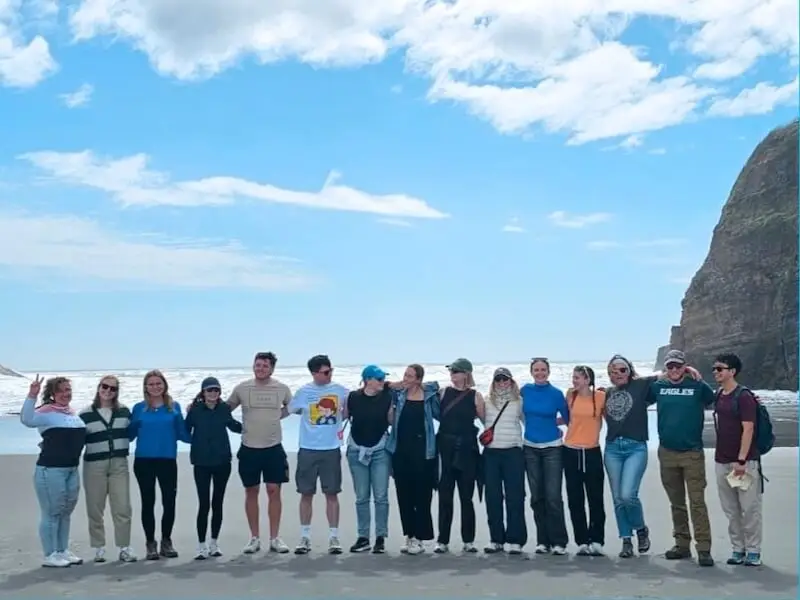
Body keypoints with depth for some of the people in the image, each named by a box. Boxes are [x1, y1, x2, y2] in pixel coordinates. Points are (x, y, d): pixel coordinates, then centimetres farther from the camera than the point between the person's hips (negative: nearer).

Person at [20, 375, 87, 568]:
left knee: (66, 512, 15)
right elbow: (26, 420, -31)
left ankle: (63, 551, 26)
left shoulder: (73, 413, 13)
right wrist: (31, 396, -38)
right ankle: (50, 555, 6)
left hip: (72, 469, 8)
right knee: (51, 513, -2)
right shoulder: (47, 411, -10)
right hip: (50, 469, -8)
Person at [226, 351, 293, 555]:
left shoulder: (282, 388, 0)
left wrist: (277, 416, 6)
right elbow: (226, 409, 11)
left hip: (274, 448, 0)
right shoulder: (242, 388, -2)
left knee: (274, 490, 1)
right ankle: (255, 538, 16)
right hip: (249, 448, 0)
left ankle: (274, 538, 10)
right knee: (251, 492, 6)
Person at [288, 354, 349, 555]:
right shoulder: (304, 392, -1)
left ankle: (334, 537, 11)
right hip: (308, 450, 0)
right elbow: (289, 410, 9)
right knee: (306, 494, 6)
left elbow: (348, 412, 9)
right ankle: (305, 537, 15)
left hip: (331, 449, 0)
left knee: (331, 494, 4)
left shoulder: (340, 390, 0)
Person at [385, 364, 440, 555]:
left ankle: (419, 538, 6)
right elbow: (390, 420, 8)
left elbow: (440, 415, 3)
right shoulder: (398, 394, 7)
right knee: (404, 495, 7)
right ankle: (409, 535, 17)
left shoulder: (429, 394, 0)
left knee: (421, 496, -1)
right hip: (400, 450, 3)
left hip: (421, 451, -3)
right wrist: (392, 406, -4)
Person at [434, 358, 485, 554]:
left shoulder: (475, 395, 0)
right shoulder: (443, 392, 6)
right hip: (445, 447, 1)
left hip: (466, 448, -1)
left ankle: (468, 540, 15)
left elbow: (485, 419, 1)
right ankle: (442, 541, 9)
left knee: (466, 496, 6)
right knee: (445, 496, 3)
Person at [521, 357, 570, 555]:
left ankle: (559, 542, -3)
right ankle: (543, 541, 14)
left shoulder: (556, 393, -5)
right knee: (537, 497, 7)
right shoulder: (525, 390, 2)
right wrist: (534, 425, 8)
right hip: (531, 448, 3)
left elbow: (567, 418, 3)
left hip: (552, 448, -3)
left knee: (553, 497, -9)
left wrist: (551, 424, 2)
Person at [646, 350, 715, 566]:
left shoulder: (698, 386, -1)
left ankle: (704, 548, -4)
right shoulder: (658, 387, 6)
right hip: (667, 453, 3)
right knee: (676, 502, 12)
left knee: (697, 502, -7)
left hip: (692, 453, -3)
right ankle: (682, 544, 22)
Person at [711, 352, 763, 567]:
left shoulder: (744, 396, -11)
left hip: (744, 461, -7)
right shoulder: (719, 396, 10)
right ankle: (738, 549, 18)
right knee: (731, 509, 10)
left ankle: (753, 551, 10)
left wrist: (741, 460, -19)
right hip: (722, 461, 7)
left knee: (750, 508, 1)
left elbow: (748, 429, -16)